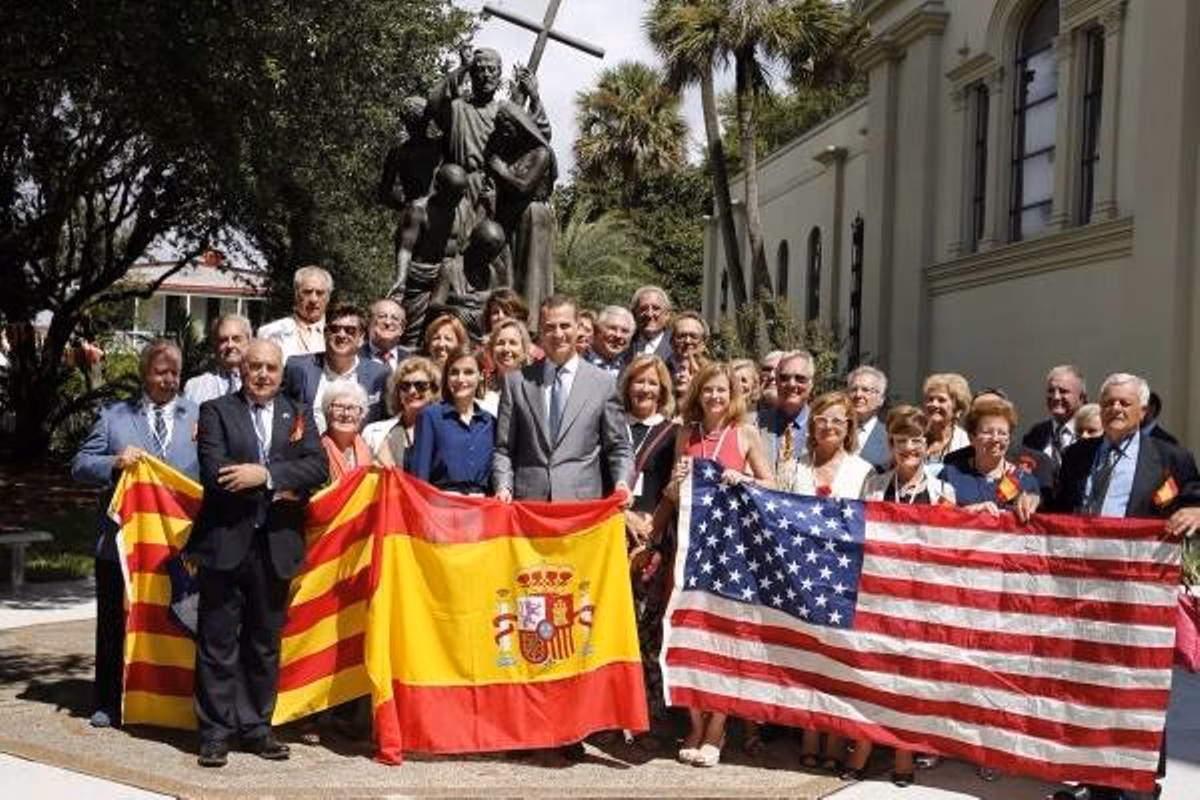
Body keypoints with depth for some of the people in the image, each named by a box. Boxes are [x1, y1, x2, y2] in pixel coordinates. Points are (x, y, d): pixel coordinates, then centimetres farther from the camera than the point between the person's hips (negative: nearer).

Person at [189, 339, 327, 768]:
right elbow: (214, 474, -12)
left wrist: (266, 474, -17)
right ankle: (215, 731, 12)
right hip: (225, 543, -3)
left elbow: (318, 467, -4)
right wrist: (280, 488, -12)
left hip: (275, 547, 3)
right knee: (218, 642, 3)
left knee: (265, 642, 12)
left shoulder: (300, 414, 10)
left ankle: (256, 727, 23)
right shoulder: (216, 411, 1)